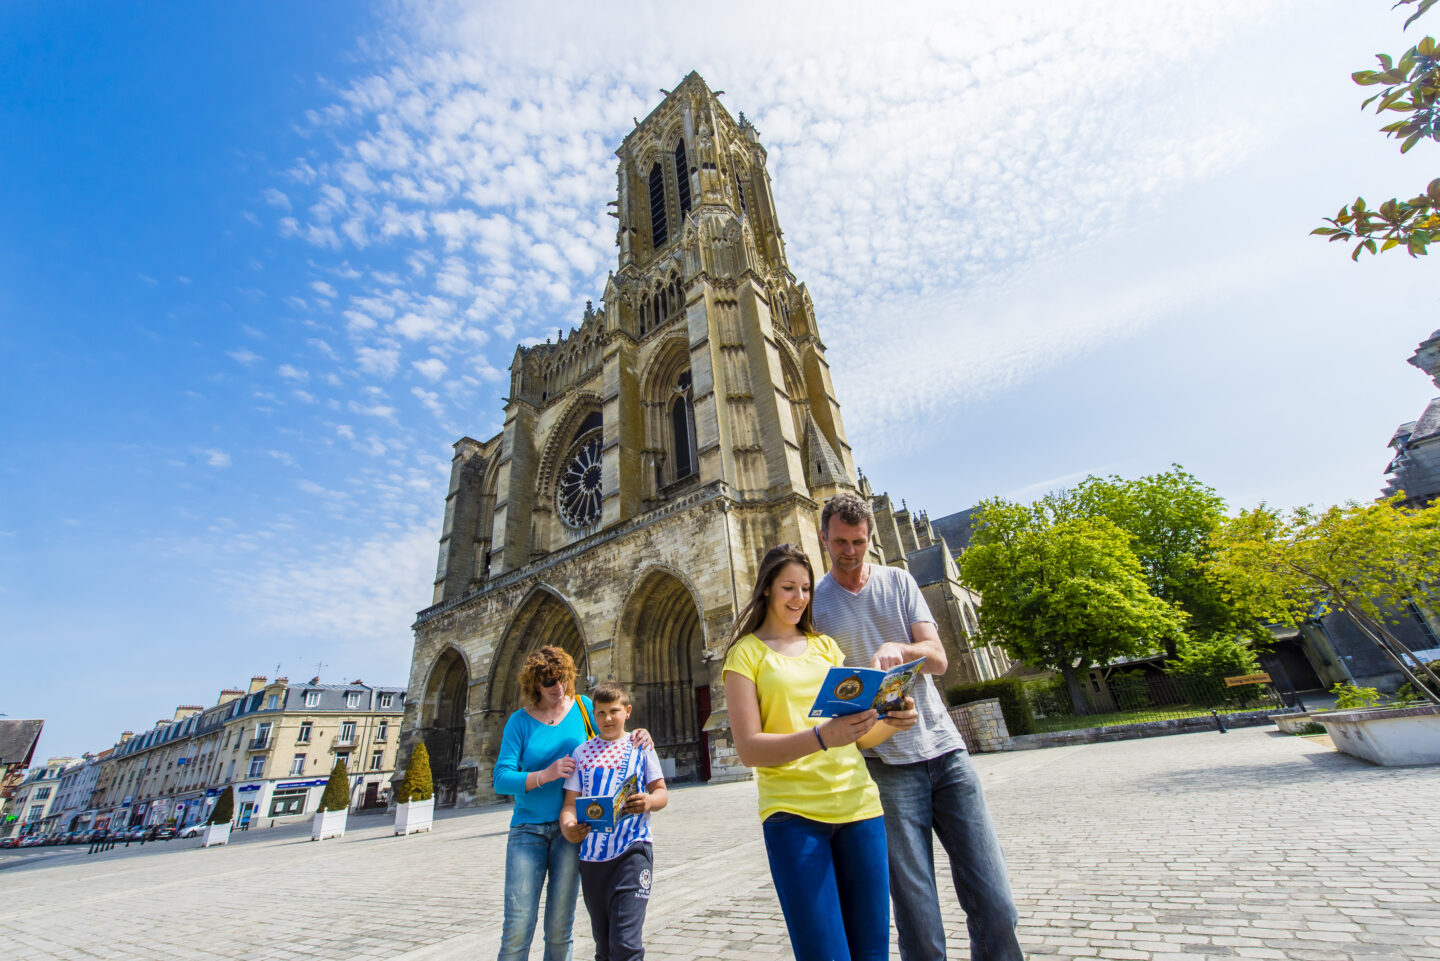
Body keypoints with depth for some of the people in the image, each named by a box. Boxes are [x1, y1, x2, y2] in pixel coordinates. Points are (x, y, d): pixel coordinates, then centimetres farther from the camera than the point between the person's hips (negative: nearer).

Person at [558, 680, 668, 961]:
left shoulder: (640, 747, 2)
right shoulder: (581, 752, 8)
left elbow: (662, 793, 3)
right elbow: (570, 802, 4)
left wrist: (649, 801, -20)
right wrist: (567, 827, -17)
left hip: (632, 850, -3)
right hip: (591, 854, 3)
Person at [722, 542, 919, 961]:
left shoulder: (824, 645, 13)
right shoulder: (745, 652, -1)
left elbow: (860, 735, 13)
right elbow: (749, 749, -10)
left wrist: (890, 721, -9)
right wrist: (821, 737, -24)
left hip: (857, 805, 4)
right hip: (792, 814, -4)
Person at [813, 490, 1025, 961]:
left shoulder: (899, 581, 9)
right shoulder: (813, 602, 2)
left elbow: (938, 658, 1)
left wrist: (898, 648, -19)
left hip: (943, 748, 3)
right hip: (884, 763, -2)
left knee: (995, 905, 4)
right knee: (919, 922, 2)